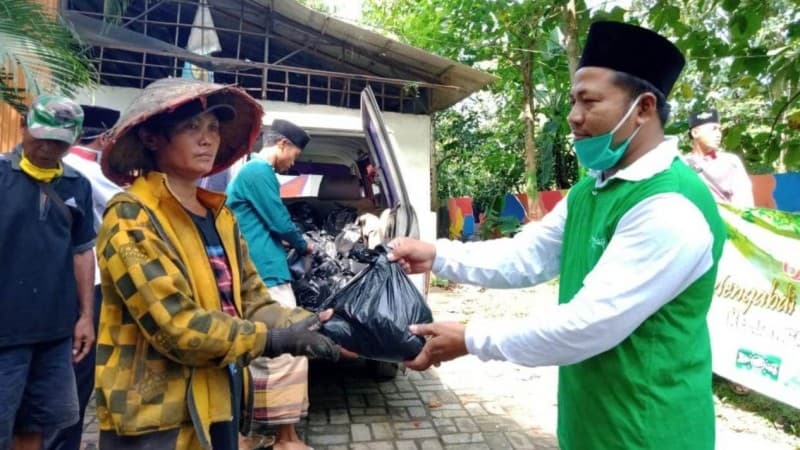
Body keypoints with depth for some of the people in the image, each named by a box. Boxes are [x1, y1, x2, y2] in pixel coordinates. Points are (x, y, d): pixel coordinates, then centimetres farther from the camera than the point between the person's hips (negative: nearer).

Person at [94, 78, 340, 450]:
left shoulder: (220, 216, 7)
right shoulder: (130, 218, -16)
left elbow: (251, 302, 4)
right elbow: (174, 325, -23)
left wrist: (310, 324, -12)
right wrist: (273, 340, -18)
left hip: (220, 404, 7)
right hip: (156, 419, -7)